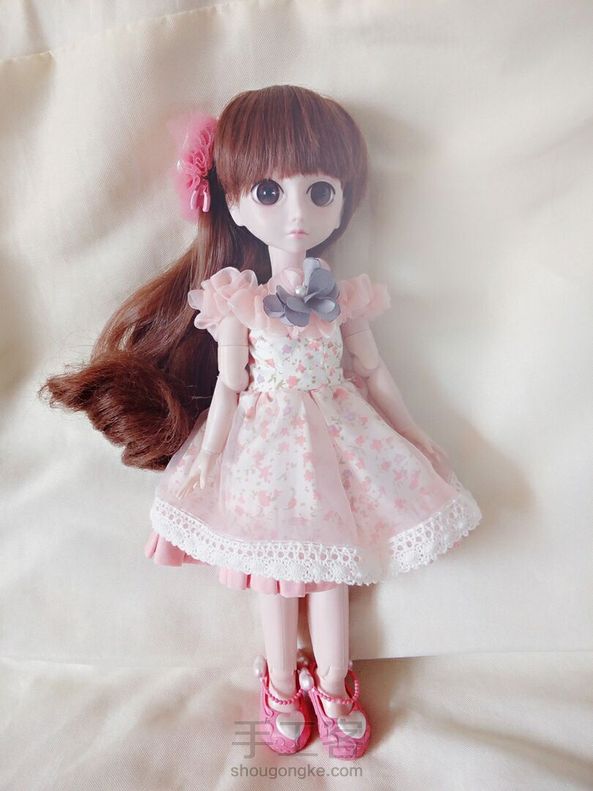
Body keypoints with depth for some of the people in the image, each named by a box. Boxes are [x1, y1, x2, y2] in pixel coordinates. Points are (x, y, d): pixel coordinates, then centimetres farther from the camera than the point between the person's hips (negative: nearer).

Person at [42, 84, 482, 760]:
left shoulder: (344, 297, -4)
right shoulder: (239, 303, -11)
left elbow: (373, 374, 4)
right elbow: (227, 386, -5)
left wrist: (416, 437, 9)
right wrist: (206, 458, -3)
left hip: (333, 436, 2)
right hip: (264, 444, -1)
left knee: (329, 563, 13)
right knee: (274, 569, 14)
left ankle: (333, 690, 36)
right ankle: (282, 687, 38)